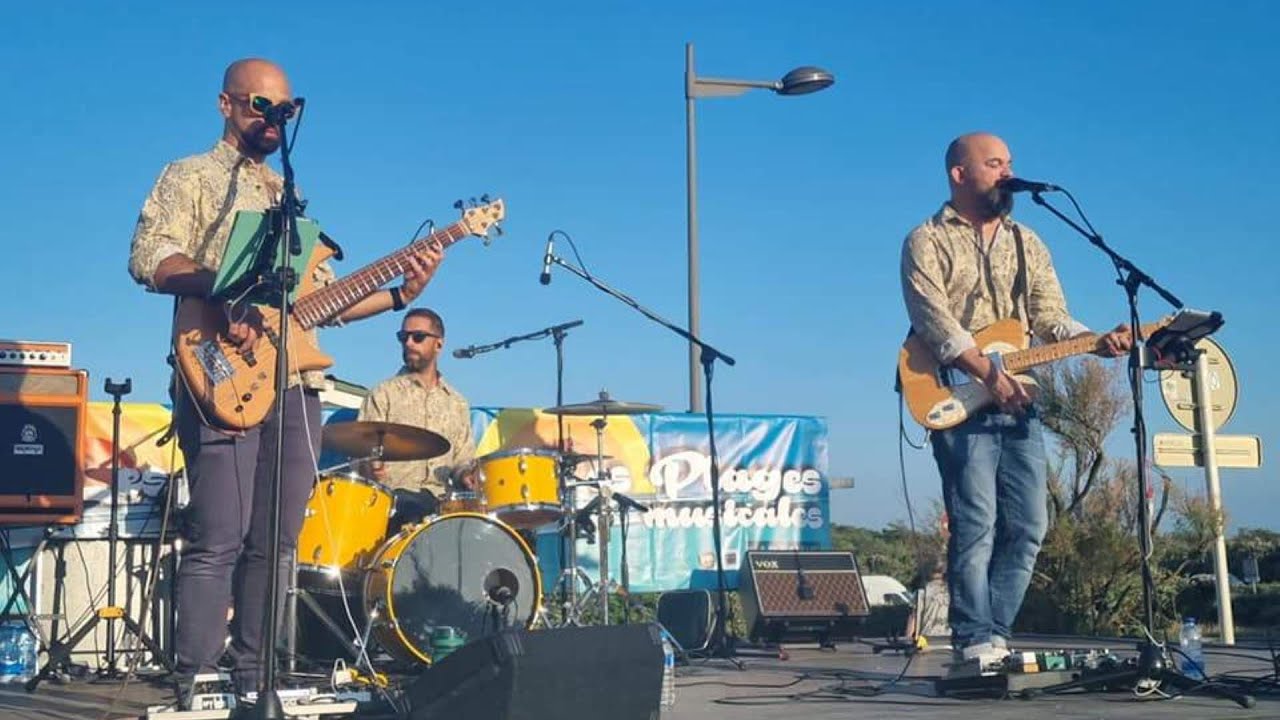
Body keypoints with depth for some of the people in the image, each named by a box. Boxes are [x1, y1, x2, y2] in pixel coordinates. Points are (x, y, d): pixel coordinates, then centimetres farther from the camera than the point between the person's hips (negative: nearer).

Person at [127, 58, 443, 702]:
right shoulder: (192, 177, 6)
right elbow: (148, 256, -11)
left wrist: (399, 295, 8)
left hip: (296, 387, 7)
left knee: (274, 546, 6)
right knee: (217, 543, -11)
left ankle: (253, 683, 13)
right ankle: (193, 689, -6)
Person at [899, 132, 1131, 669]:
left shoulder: (1027, 244, 19)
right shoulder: (928, 241, 0)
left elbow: (1051, 319, 11)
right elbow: (935, 322, -13)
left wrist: (1098, 342, -9)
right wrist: (990, 375, -23)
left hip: (1019, 402, 6)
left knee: (1028, 527, 2)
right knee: (976, 525, -10)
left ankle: (994, 634, 12)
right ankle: (975, 641, -2)